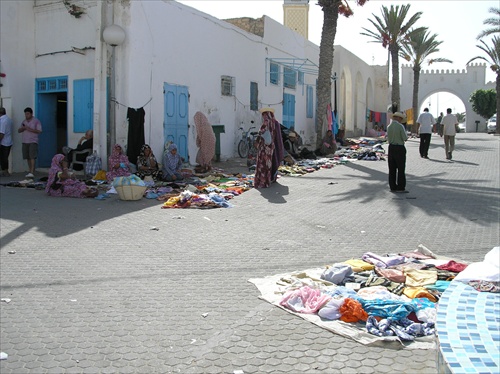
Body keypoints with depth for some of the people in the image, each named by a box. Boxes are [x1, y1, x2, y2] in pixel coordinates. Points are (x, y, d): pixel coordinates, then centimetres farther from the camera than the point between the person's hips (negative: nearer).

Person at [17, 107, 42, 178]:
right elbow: (19, 130, 16)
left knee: (32, 157, -15)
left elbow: (39, 131, -9)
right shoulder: (24, 121, 17)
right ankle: (30, 171, 14)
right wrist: (22, 128, -5)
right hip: (25, 142, 6)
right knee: (27, 157, 5)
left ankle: (32, 172, -22)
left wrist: (30, 129, -18)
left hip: (33, 141, -6)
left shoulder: (36, 121, -1)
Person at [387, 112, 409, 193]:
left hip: (391, 147, 6)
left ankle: (393, 187, 10)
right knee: (401, 169, 0)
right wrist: (405, 133, 8)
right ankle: (401, 187, 0)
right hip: (399, 148, -6)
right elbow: (405, 138, -10)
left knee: (392, 169, 8)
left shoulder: (389, 126, 7)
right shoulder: (400, 126, -12)